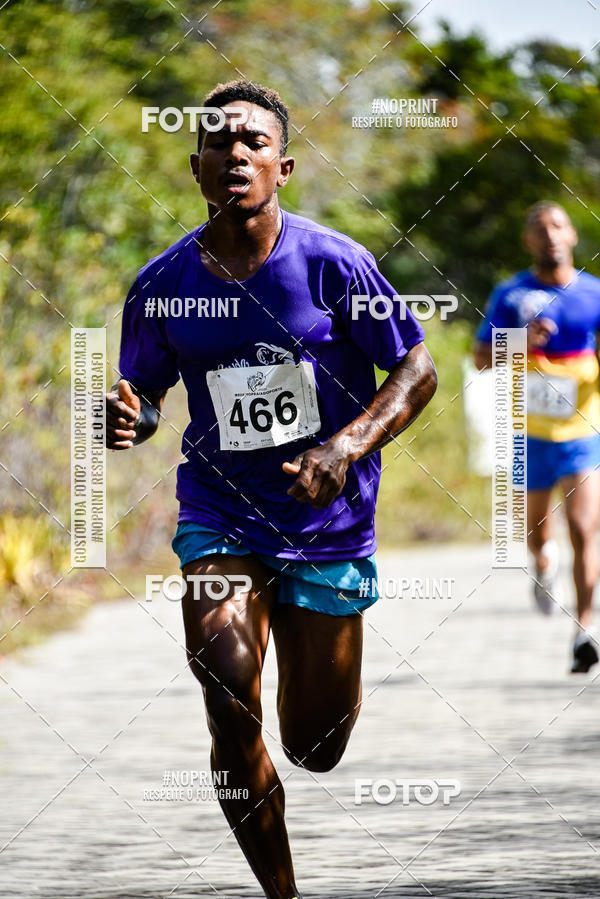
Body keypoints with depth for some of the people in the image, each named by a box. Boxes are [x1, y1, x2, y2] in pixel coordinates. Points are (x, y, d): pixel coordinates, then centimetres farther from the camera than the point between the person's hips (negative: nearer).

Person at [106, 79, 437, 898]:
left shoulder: (332, 263, -9)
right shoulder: (162, 285, -2)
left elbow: (417, 372, -4)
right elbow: (146, 397, 10)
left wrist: (345, 448, -20)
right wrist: (127, 417, -15)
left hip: (328, 525, -1)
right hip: (220, 516, 1)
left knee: (314, 748, 6)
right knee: (229, 689, -26)